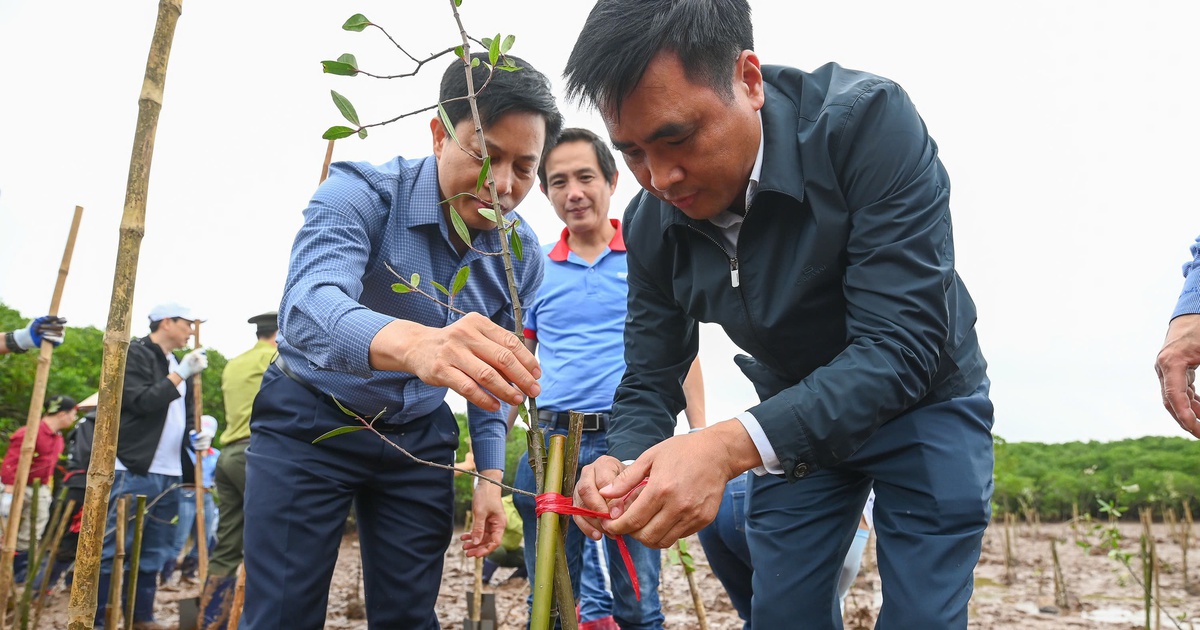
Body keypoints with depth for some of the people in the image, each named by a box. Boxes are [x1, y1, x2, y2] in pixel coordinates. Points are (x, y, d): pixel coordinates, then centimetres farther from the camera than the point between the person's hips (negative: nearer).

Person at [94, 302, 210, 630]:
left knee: (154, 553, 11)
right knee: (113, 550, -5)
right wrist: (180, 374, -18)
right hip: (134, 471, -8)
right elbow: (142, 402, -17)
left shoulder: (177, 366, 18)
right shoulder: (134, 354, -4)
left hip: (169, 474, 8)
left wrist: (194, 437, 8)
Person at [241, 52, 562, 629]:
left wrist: (489, 475, -2)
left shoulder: (520, 255, -7)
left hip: (419, 437, 4)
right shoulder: (361, 193, -23)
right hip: (311, 422, -4)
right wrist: (415, 344, -63)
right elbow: (307, 310, -42)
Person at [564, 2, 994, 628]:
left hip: (921, 406, -4)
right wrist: (622, 464, -30)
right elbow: (649, 381, -6)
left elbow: (898, 348, -36)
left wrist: (731, 446, -49)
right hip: (793, 424, 4)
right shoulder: (651, 224, -14)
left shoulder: (867, 123, -30)